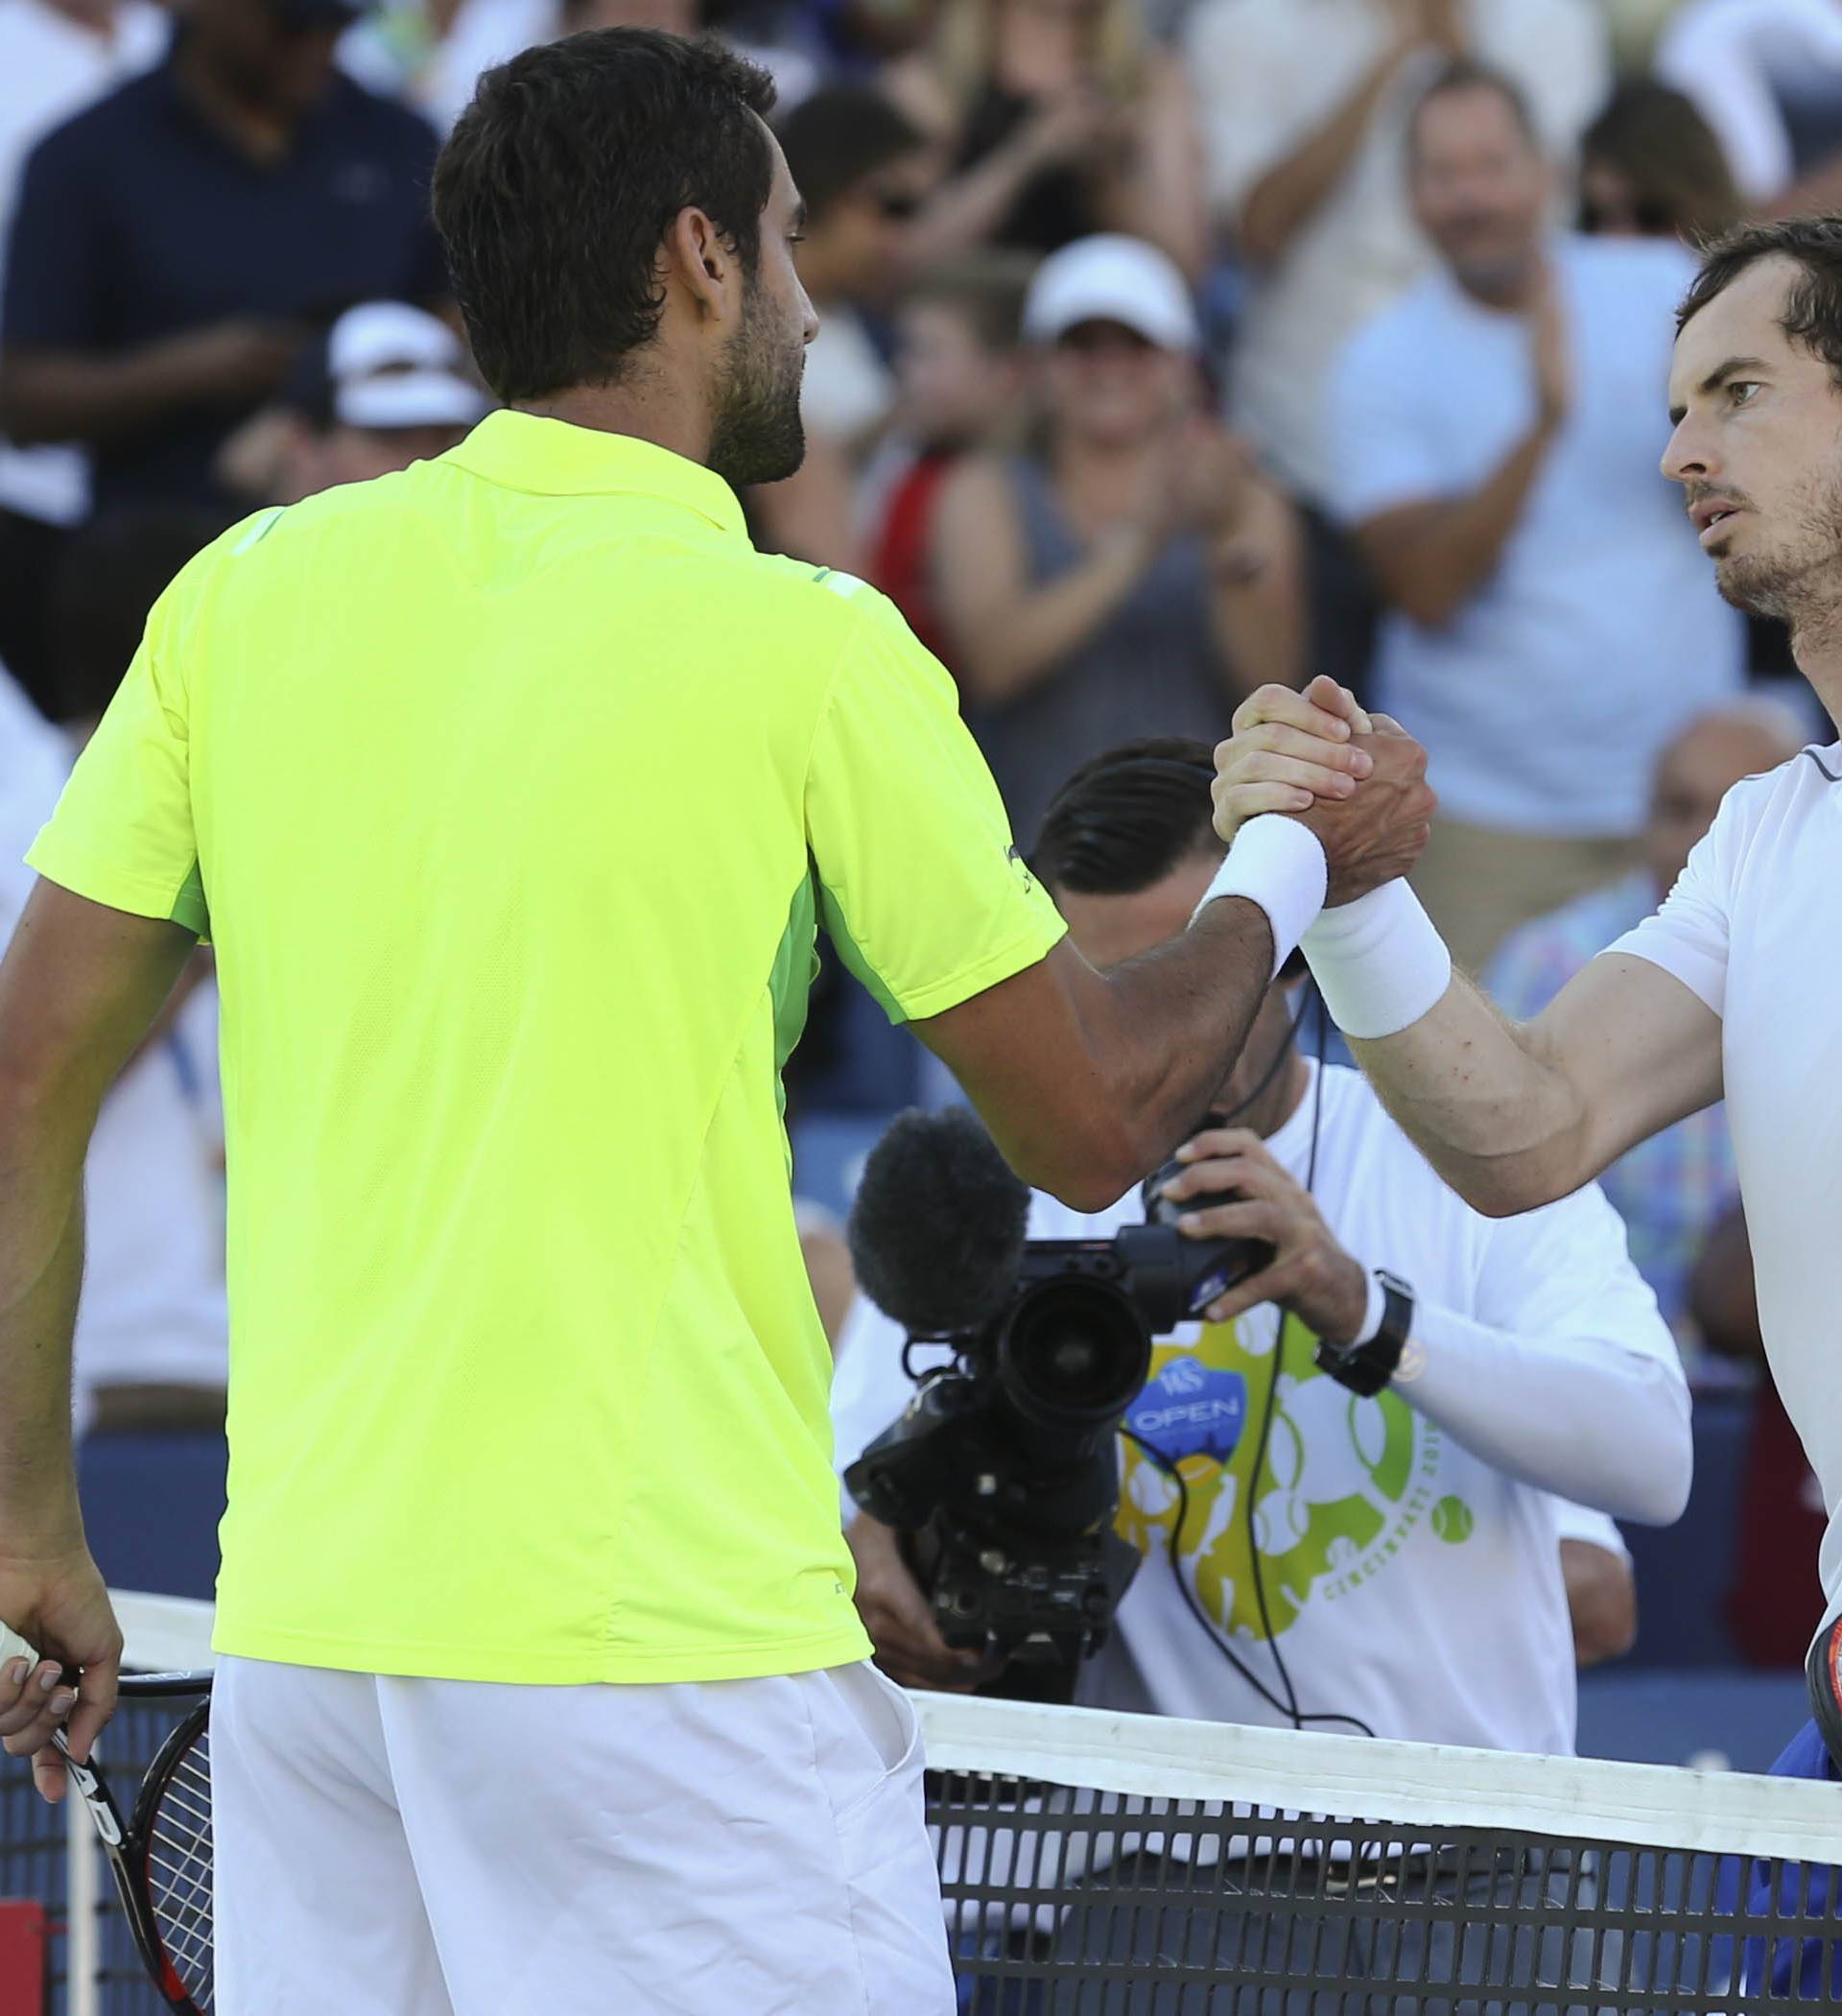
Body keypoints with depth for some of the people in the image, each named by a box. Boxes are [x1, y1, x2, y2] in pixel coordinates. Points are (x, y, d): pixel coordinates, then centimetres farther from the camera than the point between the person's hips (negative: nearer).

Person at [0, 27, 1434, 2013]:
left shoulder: (246, 591, 6)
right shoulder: (805, 651, -6)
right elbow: (1092, 1124, 2)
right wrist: (1288, 870, 20)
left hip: (299, 1626, 5)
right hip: (667, 1653, -5)